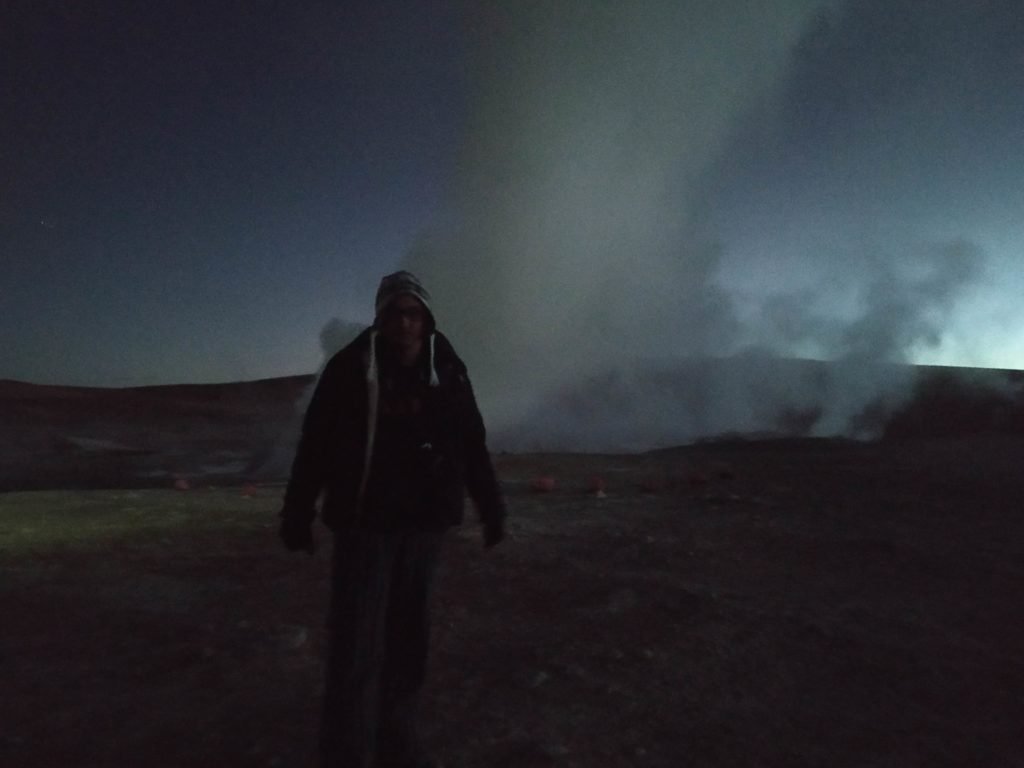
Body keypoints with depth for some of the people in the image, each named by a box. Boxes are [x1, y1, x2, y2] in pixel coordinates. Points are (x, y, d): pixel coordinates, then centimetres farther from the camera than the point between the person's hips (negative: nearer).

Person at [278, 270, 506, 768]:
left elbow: (472, 446, 8)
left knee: (408, 638, 14)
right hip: (364, 523, -3)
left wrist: (490, 508, 9)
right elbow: (316, 444, -3)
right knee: (356, 647, -3)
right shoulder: (350, 368, -7)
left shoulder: (447, 372, 2)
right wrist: (297, 513, -1)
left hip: (424, 524, 3)